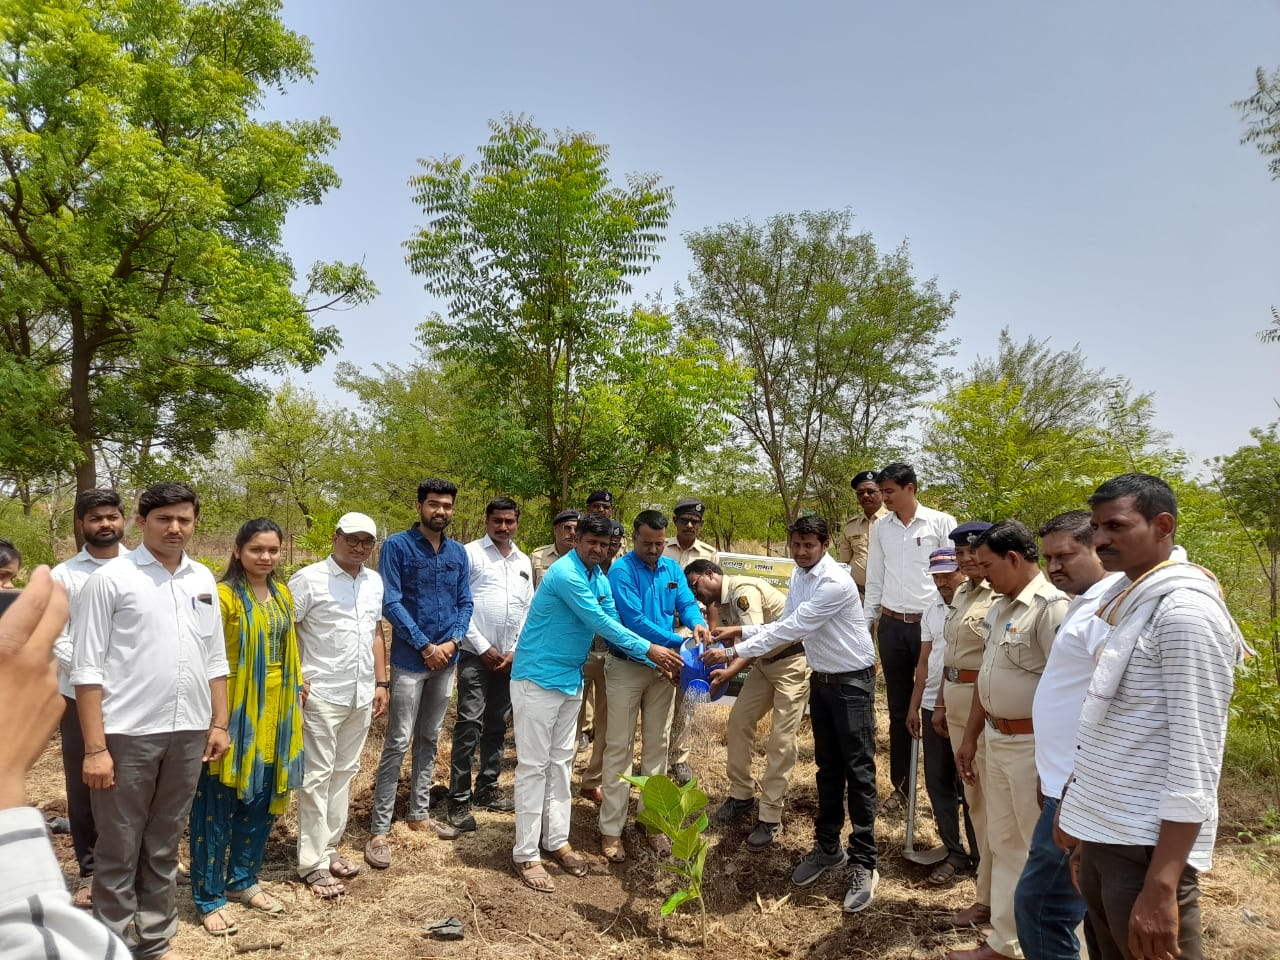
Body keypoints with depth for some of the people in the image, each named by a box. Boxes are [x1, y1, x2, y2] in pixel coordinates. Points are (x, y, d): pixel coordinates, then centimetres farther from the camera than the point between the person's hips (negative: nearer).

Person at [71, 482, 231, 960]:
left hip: (188, 733, 4)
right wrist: (95, 747, -12)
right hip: (128, 734, -4)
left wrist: (219, 723, 10)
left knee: (164, 848, 16)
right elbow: (87, 668, -8)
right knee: (118, 851, 8)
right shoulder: (111, 578, -7)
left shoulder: (204, 580, 8)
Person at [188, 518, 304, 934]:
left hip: (274, 712, 7)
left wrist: (297, 692, 15)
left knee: (261, 801, 16)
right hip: (233, 712, -7)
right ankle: (209, 897, 18)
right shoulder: (224, 595, -12)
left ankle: (243, 880, 32)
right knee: (218, 805, 5)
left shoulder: (282, 595, 9)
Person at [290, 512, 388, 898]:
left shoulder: (374, 581, 10)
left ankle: (329, 848, 25)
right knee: (317, 776, 1)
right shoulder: (308, 579, -9)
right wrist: (296, 681, -14)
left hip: (361, 694, 6)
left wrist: (381, 682, 13)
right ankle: (312, 864, 10)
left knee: (344, 772, 13)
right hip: (322, 694, -6)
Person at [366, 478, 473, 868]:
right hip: (410, 660, -5)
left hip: (446, 659, 5)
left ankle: (419, 813, 28)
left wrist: (453, 641, -9)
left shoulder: (458, 552, 7)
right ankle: (379, 830, 5)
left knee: (429, 740, 15)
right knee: (398, 743, -4)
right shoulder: (397, 546, -9)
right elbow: (391, 602, -13)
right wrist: (426, 646, -14)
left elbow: (464, 603, 8)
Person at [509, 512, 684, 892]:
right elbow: (600, 624, -23)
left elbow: (612, 622, 5)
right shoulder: (565, 573, -22)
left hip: (570, 678, 9)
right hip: (538, 677, -9)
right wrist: (648, 648, -20)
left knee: (560, 762, 14)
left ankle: (556, 841, 25)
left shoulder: (601, 579, 7)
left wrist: (652, 657, -6)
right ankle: (526, 854, 6)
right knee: (534, 765, -2)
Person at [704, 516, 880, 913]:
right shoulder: (799, 576, 2)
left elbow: (793, 628, -29)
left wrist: (734, 652, -28)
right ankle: (828, 847, 29)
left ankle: (863, 865, 7)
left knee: (858, 771, -2)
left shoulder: (836, 583, -26)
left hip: (852, 682, -8)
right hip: (821, 679, 8)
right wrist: (742, 631, -9)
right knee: (827, 768, 16)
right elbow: (786, 626, 6)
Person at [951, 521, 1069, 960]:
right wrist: (970, 737, 19)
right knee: (1003, 845, 18)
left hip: (1032, 744, -9)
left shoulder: (1051, 607, -20)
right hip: (996, 741, 9)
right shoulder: (1000, 606, 9)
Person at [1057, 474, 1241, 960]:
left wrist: (1161, 887, -21)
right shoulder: (1128, 600, 11)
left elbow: (1195, 759, -20)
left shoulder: (1184, 609, -16)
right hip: (1104, 835, 8)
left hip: (1146, 845, -8)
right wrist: (1084, 819, 17)